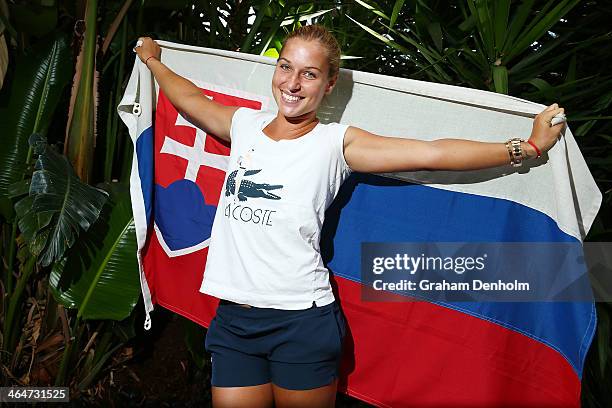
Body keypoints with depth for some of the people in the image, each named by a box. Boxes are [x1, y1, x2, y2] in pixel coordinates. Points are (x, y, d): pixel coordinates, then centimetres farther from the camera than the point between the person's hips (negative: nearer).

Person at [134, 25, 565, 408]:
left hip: (301, 320, -3)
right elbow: (190, 98, 28)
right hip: (233, 319, 4)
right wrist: (154, 60, 43)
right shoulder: (245, 125, 9)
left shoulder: (336, 143, -3)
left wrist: (528, 146, -10)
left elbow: (432, 153, -8)